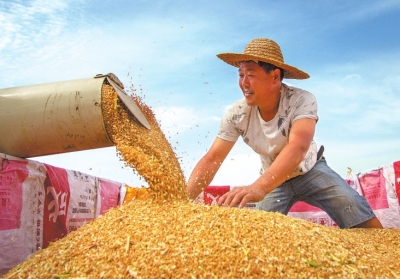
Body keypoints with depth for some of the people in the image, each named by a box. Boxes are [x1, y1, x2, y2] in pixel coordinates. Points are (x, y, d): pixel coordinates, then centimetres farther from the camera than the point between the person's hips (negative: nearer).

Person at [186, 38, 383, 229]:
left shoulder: (302, 100, -32)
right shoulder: (236, 114, -22)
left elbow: (298, 148, -49)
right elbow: (212, 159, -23)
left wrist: (258, 187, -67)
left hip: (310, 171, -2)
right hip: (274, 179, 3)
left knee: (368, 224, -17)